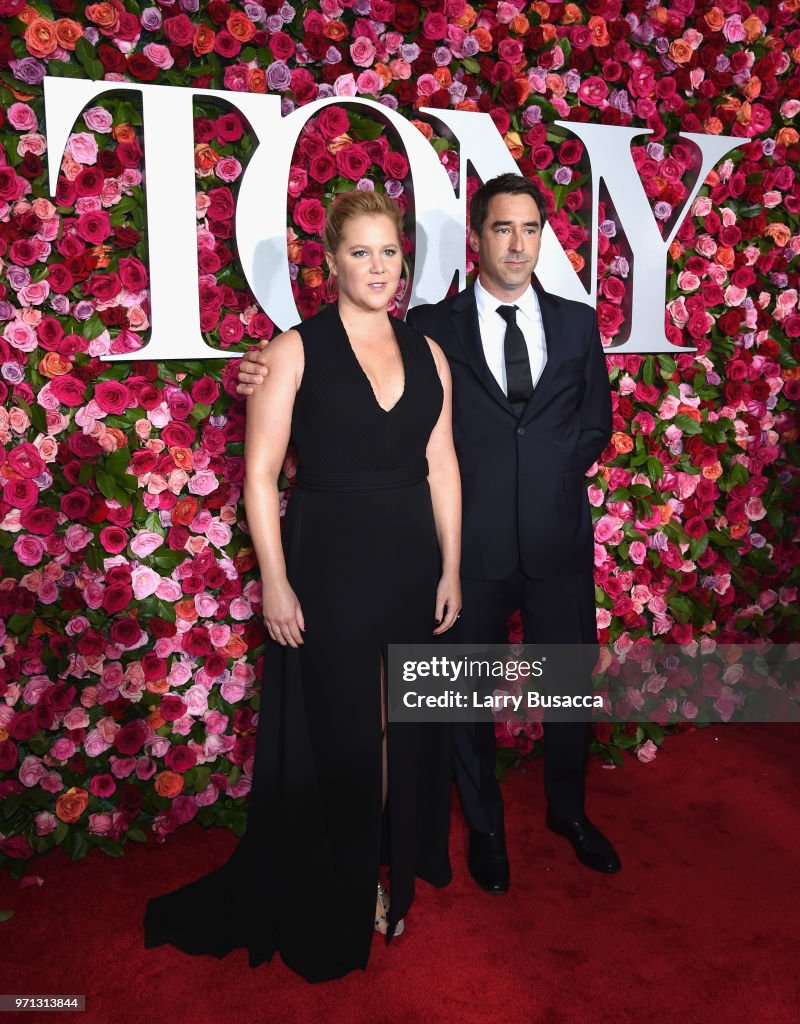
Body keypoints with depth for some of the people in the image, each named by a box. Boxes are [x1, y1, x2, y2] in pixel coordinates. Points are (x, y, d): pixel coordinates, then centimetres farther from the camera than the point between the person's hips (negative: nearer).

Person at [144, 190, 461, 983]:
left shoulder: (425, 352, 7)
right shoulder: (296, 350, -6)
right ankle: (336, 897, 33)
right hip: (327, 564, -4)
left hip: (411, 562, 4)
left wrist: (450, 569, 4)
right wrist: (275, 583, -12)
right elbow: (259, 474, -8)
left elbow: (442, 468, 8)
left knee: (406, 724, 14)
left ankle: (392, 871, 39)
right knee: (334, 731, 9)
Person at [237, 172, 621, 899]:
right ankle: (485, 827, 37)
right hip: (473, 544, -2)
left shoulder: (577, 322, 7)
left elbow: (596, 422, 12)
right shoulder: (433, 326, -1)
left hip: (560, 539, 3)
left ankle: (568, 811, 43)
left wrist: (551, 476, -2)